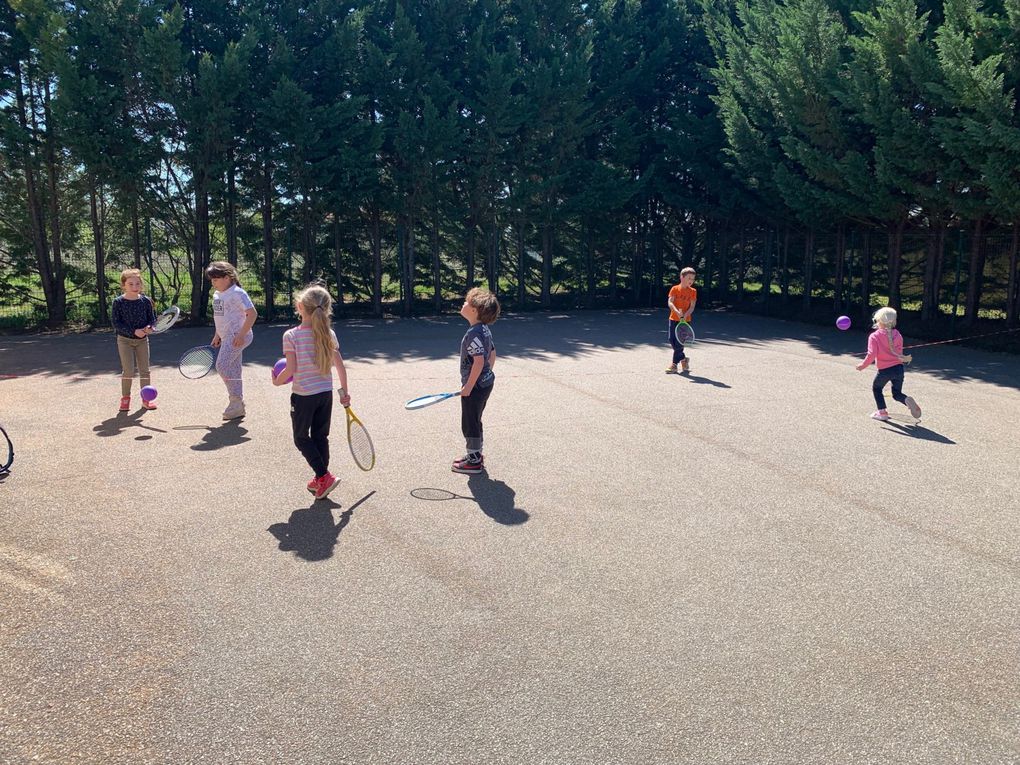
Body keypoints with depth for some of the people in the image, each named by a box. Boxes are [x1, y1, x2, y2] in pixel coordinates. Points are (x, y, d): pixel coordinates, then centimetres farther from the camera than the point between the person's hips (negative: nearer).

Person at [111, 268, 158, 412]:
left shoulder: (146, 301, -1)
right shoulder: (118, 302, -9)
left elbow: (152, 319, 5)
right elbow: (116, 322, -12)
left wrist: (149, 327, -18)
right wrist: (134, 331, -23)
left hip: (142, 340, 3)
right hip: (125, 340, -3)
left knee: (144, 369, 4)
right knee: (128, 370, -7)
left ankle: (146, 398, 15)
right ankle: (125, 397, 12)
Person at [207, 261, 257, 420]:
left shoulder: (237, 293, -14)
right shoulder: (217, 295, 13)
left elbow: (252, 314, -18)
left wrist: (241, 335, -22)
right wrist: (217, 336, 20)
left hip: (237, 337, -9)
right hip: (226, 338, 9)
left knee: (222, 366, -15)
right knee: (233, 370, 10)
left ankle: (236, 400, -4)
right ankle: (238, 407, 16)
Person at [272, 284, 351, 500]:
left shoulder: (291, 336, -14)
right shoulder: (329, 334, -2)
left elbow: (290, 369, -16)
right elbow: (340, 366, 1)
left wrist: (277, 381, 5)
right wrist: (344, 392, 12)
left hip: (303, 395, -4)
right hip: (325, 393, 4)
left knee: (302, 438, 11)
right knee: (321, 437, 16)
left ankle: (324, 477, -2)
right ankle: (321, 480, 24)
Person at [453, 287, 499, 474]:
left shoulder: (473, 333, -23)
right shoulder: (485, 330, 7)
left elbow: (479, 361, -28)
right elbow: (492, 355, 15)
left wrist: (469, 386, -23)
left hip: (475, 386, -9)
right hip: (486, 382, 10)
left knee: (470, 424, 3)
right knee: (475, 422, 21)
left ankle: (474, 462, 13)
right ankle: (476, 455, 33)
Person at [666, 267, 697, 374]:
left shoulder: (693, 291, 0)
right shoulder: (675, 289, -1)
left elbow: (692, 306, -5)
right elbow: (670, 302, -11)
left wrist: (685, 315, -22)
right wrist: (677, 311, -28)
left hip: (685, 320, -1)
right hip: (674, 318, 1)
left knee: (679, 342, -4)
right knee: (672, 340, 2)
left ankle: (674, 364, 5)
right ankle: (683, 359, 23)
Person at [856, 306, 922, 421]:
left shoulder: (874, 336, -11)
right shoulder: (897, 334, 4)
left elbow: (871, 355, -16)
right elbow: (899, 352, 13)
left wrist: (863, 365, -3)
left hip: (884, 370, -4)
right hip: (898, 368, 4)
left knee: (876, 388, 23)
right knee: (897, 393, 17)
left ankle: (882, 412, 18)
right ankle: (907, 400, -16)